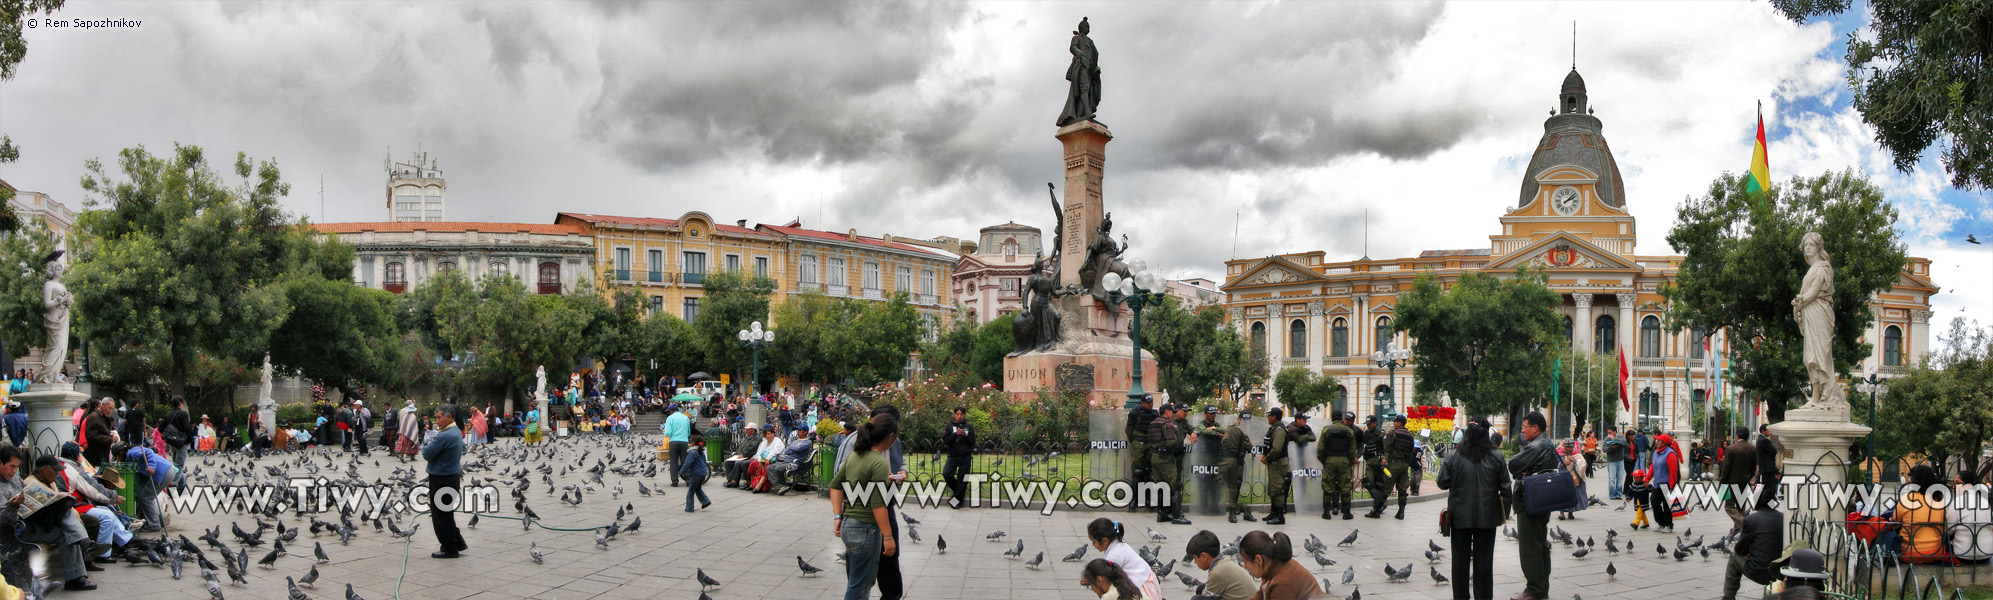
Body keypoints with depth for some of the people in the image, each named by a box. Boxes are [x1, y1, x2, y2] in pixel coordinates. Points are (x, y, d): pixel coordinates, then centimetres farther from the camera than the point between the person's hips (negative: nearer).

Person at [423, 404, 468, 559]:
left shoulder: (445, 436, -24)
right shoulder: (457, 432, 9)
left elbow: (427, 454, -20)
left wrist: (426, 446, 1)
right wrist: (430, 445, 6)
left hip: (442, 480, -10)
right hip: (453, 475, 10)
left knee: (440, 515, 1)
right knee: (446, 514, 20)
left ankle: (450, 548, 8)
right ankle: (458, 542, 24)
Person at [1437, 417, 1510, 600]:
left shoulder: (1454, 457, -9)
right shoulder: (1495, 457, -7)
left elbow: (1442, 483, -5)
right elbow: (1505, 487, -2)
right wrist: (1505, 512, 9)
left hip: (1460, 516, 0)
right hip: (1487, 516, 0)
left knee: (1460, 559, 10)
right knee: (1484, 559, 8)